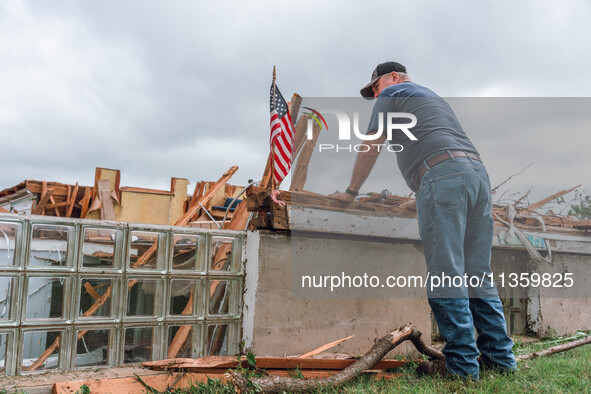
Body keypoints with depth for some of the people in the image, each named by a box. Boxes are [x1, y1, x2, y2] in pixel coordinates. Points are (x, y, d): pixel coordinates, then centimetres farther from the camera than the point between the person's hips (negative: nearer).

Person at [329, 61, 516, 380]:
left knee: (445, 276, -9)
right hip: (478, 172, 9)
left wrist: (351, 192, 23)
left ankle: (462, 364, -8)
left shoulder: (392, 94, 15)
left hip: (443, 174, -8)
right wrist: (419, 201, 45)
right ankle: (499, 357, 10)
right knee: (477, 276, 8)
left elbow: (370, 150, 12)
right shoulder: (433, 98, 38)